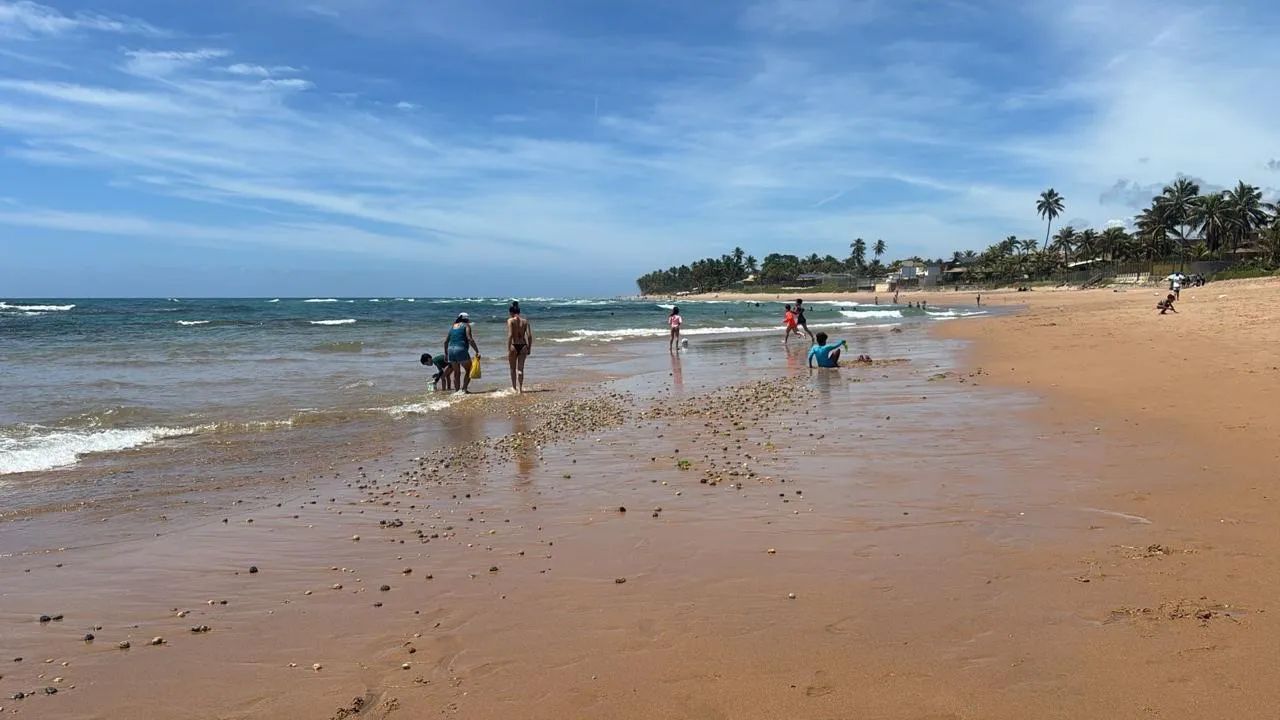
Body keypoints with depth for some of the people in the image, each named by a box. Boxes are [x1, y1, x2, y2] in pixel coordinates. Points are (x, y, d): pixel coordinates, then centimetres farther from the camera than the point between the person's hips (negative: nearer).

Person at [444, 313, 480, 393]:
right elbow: (470, 339, -12)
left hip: (451, 350, 6)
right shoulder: (466, 325, 2)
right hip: (461, 350, -6)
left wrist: (446, 353, 28)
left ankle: (457, 390, 14)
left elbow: (446, 341, 19)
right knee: (468, 370, 5)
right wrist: (477, 351, -14)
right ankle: (464, 389, -6)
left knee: (456, 373, 15)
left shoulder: (453, 326, 20)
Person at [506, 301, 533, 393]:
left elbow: (510, 335, -16)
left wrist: (508, 350, -14)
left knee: (513, 369, 15)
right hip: (523, 346, 3)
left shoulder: (510, 320, -7)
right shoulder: (525, 321, 4)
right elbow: (529, 336, -1)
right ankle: (520, 388, 8)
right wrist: (529, 348, 8)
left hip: (514, 346, -3)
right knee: (520, 368, 10)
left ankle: (514, 387, 25)